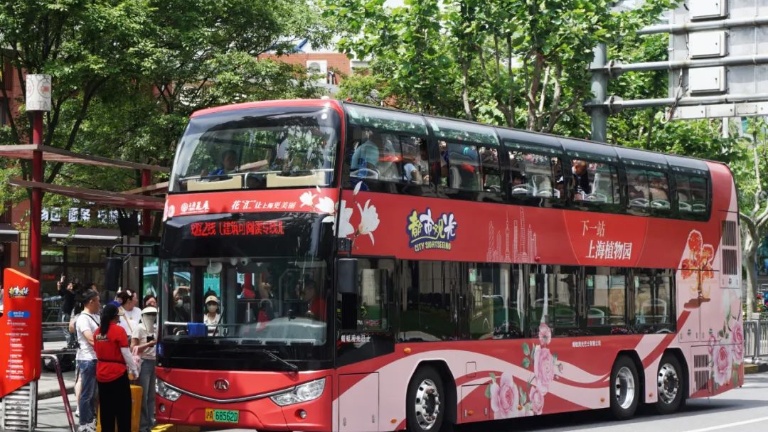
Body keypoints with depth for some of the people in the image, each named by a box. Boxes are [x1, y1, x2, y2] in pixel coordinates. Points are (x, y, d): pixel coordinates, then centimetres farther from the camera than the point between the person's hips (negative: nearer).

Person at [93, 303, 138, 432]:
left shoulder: (97, 332, 5)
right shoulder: (119, 330, -12)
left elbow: (97, 352, 13)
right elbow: (126, 353, -12)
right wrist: (134, 370, -1)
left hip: (102, 374, 6)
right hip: (117, 373, -6)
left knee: (106, 410, 12)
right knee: (123, 410, 2)